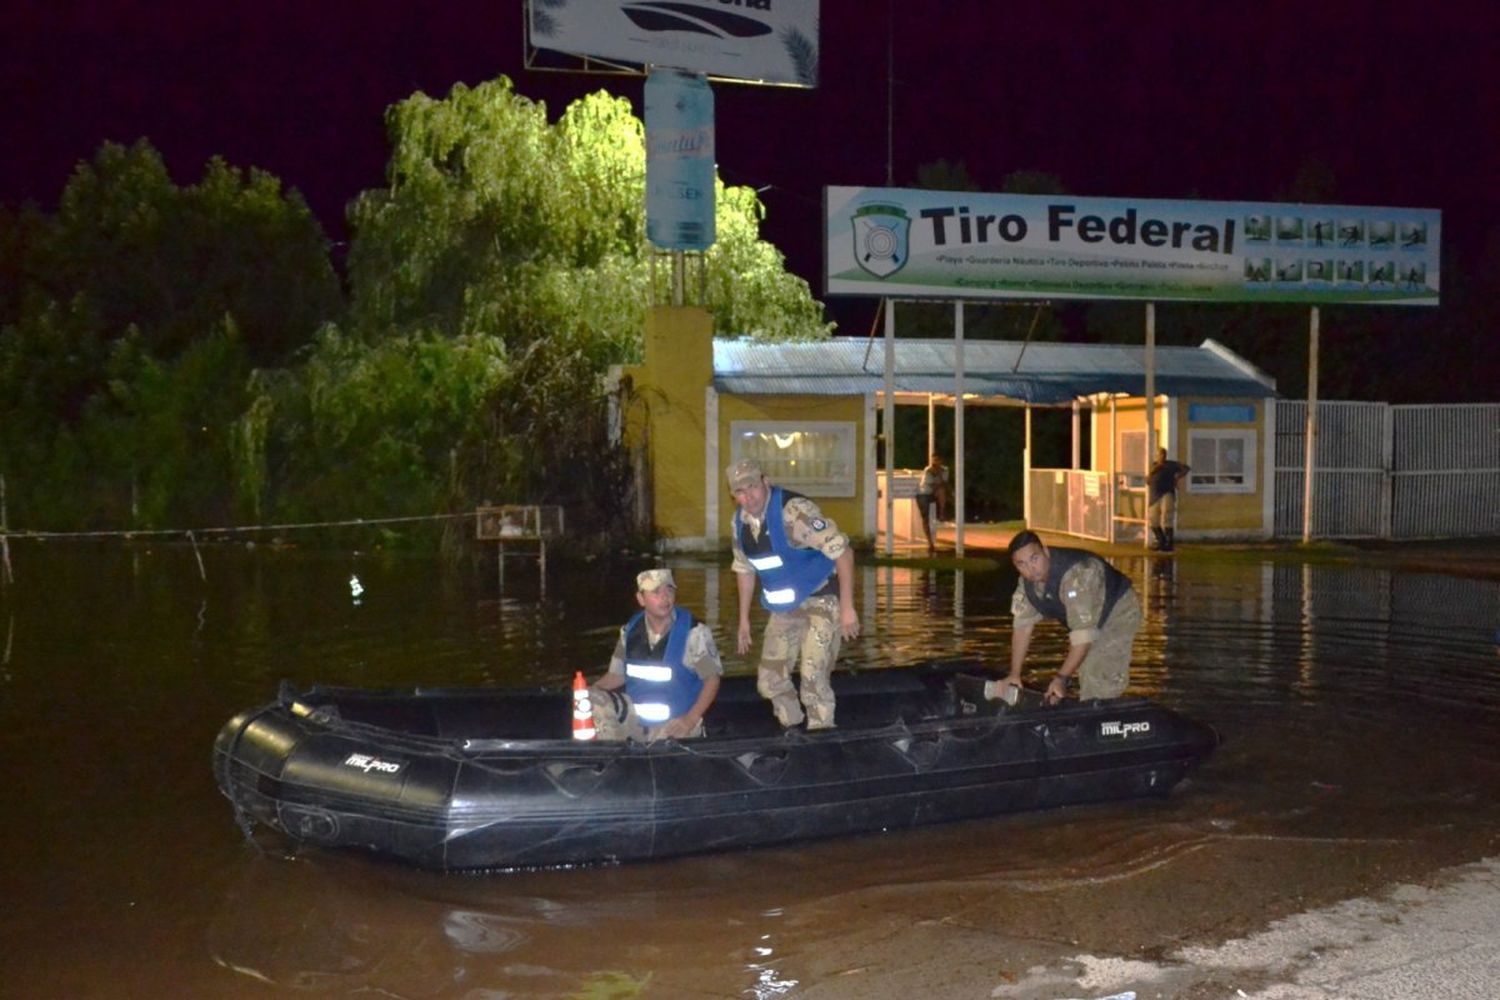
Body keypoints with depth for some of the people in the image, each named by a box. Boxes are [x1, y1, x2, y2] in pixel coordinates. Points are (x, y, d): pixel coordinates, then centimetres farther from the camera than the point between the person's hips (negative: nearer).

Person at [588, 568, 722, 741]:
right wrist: (588, 691, -8)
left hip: (675, 723, -4)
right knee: (594, 701, -18)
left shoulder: (694, 633, -13)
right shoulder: (630, 631, 1)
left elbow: (712, 678, -9)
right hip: (635, 716, 4)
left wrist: (691, 720, -20)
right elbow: (617, 674, 11)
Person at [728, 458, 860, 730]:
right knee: (770, 681, 9)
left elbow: (842, 551, -23)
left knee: (813, 680, -15)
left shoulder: (794, 510, -24)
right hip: (784, 609, 7)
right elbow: (744, 569, 15)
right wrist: (744, 619, 16)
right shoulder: (740, 521, -1)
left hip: (820, 600, -7)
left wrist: (847, 607, -23)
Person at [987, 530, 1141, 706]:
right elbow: (1022, 625, -5)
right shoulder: (1027, 579, -11)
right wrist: (1014, 675, -8)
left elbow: (1084, 633, -35)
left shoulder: (1077, 574, -37)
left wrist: (1061, 678, -31)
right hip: (1089, 619, 8)